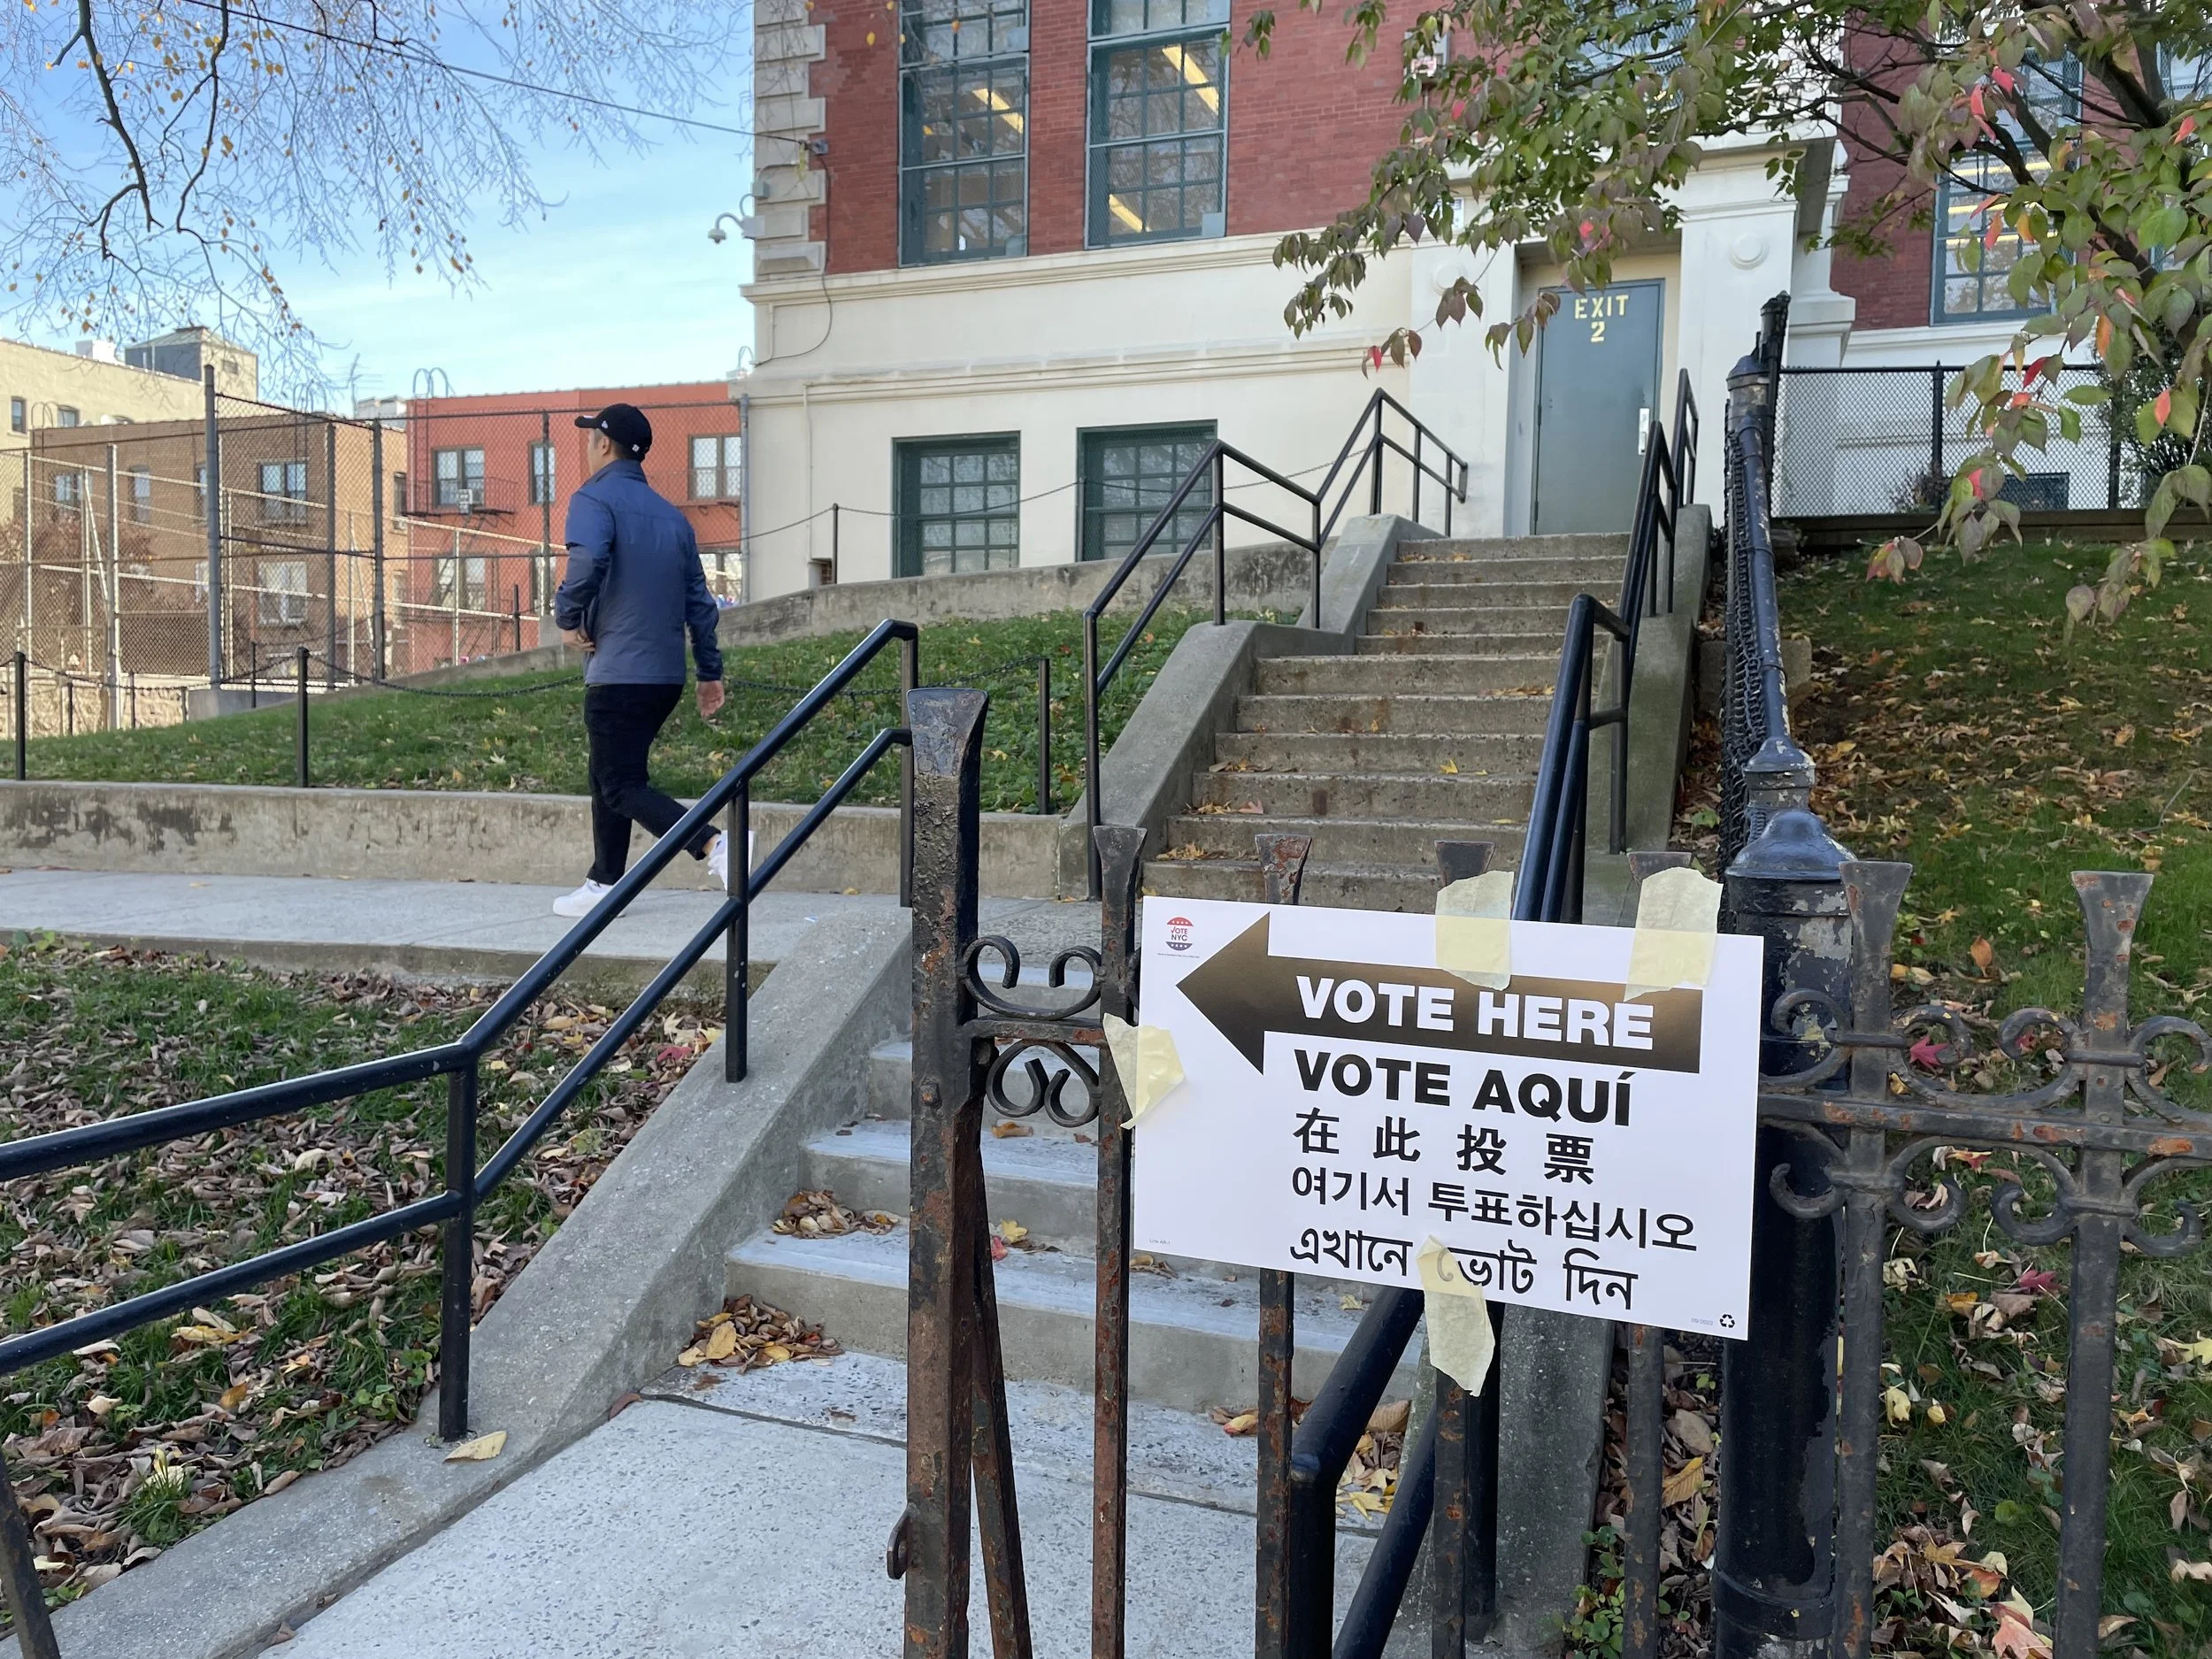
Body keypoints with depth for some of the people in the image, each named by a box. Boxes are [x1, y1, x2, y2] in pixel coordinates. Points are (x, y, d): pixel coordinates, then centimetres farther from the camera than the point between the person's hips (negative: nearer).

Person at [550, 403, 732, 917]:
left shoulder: (593, 499, -6)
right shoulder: (671, 515, 16)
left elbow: (587, 562, -27)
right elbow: (699, 599, 15)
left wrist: (568, 617, -10)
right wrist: (710, 673, 17)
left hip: (618, 674, -8)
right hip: (667, 676, 8)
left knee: (623, 787, -4)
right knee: (609, 777, 19)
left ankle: (715, 846, -21)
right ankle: (604, 884, 24)